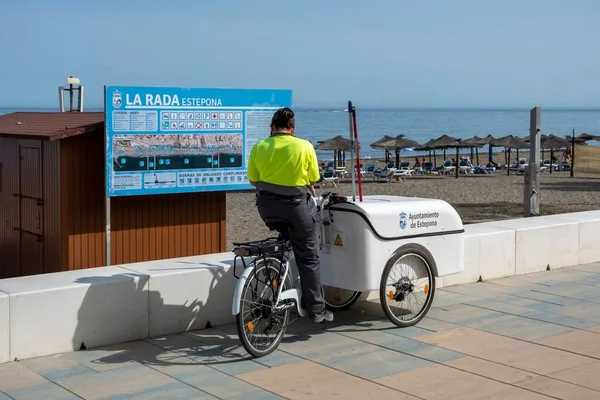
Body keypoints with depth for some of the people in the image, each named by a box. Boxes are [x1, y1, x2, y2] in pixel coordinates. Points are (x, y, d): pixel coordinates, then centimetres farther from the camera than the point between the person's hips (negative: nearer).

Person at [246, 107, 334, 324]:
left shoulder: (259, 147, -2)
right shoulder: (305, 147, -7)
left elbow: (253, 180, 4)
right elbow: (313, 181, 0)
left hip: (267, 205, 3)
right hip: (296, 204, -3)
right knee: (308, 257, 8)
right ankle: (316, 309, 9)